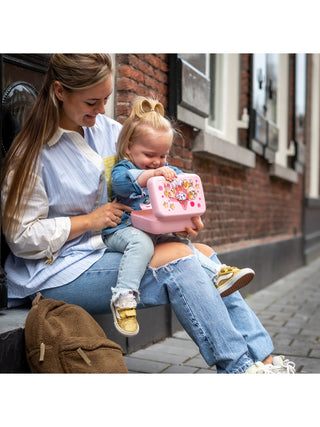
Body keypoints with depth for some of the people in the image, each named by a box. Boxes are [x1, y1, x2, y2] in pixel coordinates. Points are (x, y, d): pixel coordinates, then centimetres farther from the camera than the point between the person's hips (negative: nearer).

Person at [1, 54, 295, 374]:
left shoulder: (107, 128, 7)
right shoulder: (32, 152, -11)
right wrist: (89, 221, -18)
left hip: (107, 249, 7)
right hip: (58, 272, -7)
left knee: (202, 254, -7)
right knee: (176, 259, -23)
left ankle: (263, 359, -8)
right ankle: (239, 366, -15)